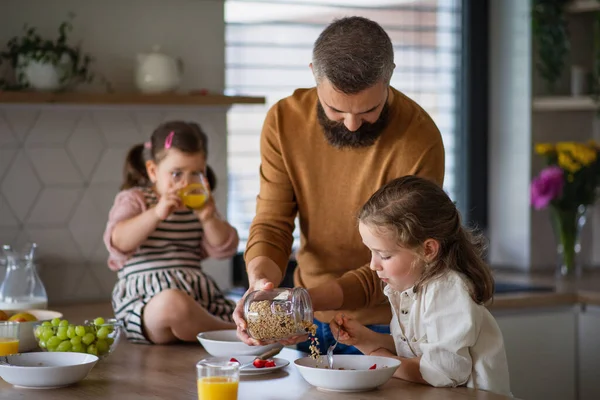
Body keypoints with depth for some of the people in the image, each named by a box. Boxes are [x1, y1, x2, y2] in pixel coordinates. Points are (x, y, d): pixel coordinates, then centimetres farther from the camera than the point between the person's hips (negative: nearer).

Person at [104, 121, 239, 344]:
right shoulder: (134, 200, 7)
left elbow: (224, 250, 12)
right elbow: (118, 243, -11)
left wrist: (208, 219, -5)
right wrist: (156, 214, -20)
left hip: (200, 298, 4)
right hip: (145, 299, -4)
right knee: (172, 303, -41)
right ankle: (232, 334, -21)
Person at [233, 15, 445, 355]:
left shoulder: (419, 140, -17)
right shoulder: (285, 121, -5)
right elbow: (271, 225, -3)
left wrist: (311, 299, -29)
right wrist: (261, 281, -25)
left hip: (385, 324, -3)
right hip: (308, 325, 4)